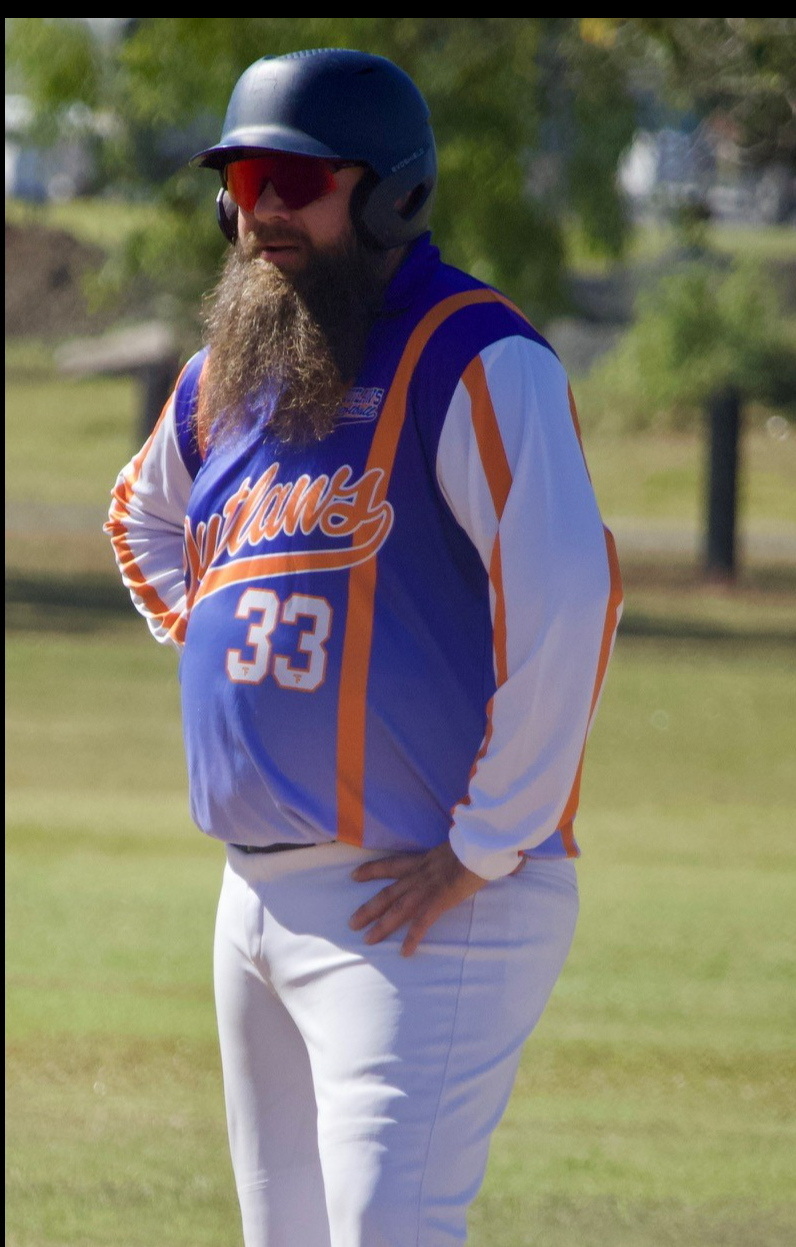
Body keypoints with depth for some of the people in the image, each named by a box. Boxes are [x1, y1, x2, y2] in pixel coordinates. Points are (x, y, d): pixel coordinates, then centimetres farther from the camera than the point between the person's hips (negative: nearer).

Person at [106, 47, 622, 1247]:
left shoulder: (473, 360, -11)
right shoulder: (225, 379, 14)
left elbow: (566, 598, -21)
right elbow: (146, 520, 36)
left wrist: (484, 850, -20)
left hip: (429, 905, -8)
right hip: (259, 897, 8)